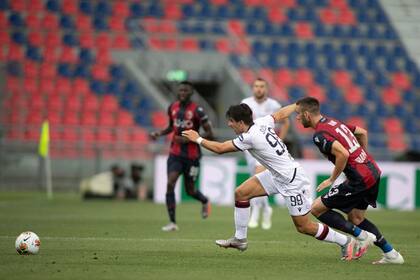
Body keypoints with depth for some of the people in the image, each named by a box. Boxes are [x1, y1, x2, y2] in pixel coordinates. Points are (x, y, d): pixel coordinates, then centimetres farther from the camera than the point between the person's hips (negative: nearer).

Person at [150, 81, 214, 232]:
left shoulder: (197, 111, -14)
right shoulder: (172, 108, 3)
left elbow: (210, 134, -13)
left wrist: (189, 139, -21)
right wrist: (160, 133, 2)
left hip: (192, 156, -4)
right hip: (175, 154, 4)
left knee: (190, 190, 9)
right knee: (170, 184, -15)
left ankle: (205, 201, 46)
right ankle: (172, 222, -11)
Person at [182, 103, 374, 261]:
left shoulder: (249, 137, -25)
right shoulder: (261, 122, -3)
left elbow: (220, 149, -16)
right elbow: (280, 114, 15)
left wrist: (198, 139, -3)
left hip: (292, 181, -9)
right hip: (276, 175, 9)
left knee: (304, 226, -1)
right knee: (241, 193, 3)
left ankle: (346, 242, 13)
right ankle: (240, 239, 14)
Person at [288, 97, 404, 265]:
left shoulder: (320, 135, -15)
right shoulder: (333, 122, 14)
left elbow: (343, 154, -26)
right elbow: (362, 132, 24)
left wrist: (332, 179, -14)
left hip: (360, 179, -9)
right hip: (373, 171, 9)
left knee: (317, 208, -2)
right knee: (355, 218, 21)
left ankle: (361, 236, -3)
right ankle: (391, 254, 18)